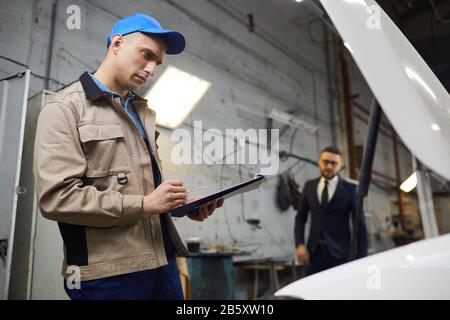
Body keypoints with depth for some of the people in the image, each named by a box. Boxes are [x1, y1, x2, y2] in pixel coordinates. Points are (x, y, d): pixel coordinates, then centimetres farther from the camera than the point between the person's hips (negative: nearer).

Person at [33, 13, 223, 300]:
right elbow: (57, 196, -16)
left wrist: (184, 203, 1)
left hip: (161, 261, 7)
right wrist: (144, 205, -17)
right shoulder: (65, 108, -5)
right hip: (107, 273, -6)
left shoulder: (143, 112, 17)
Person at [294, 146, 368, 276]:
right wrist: (299, 244, -2)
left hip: (339, 252, -2)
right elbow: (300, 217, 11)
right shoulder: (309, 186, 9)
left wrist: (361, 259, -4)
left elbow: (360, 224, 0)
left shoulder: (349, 189, 0)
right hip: (314, 251, 3)